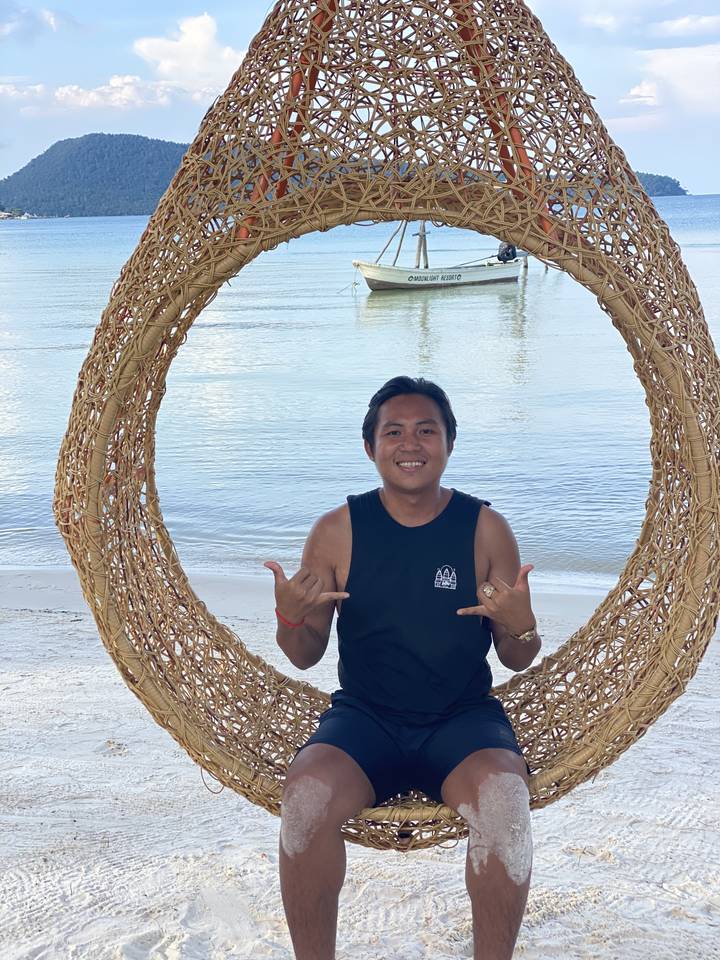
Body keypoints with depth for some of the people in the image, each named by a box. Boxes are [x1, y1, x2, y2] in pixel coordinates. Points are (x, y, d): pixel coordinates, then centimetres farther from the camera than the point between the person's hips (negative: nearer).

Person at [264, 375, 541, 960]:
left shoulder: (486, 529, 1)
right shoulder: (337, 532, 1)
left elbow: (519, 661, 6)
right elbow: (305, 657, 7)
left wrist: (521, 627, -17)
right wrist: (291, 617, -15)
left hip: (464, 720, 0)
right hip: (364, 719, 0)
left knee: (503, 799, -32)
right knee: (307, 795, -31)